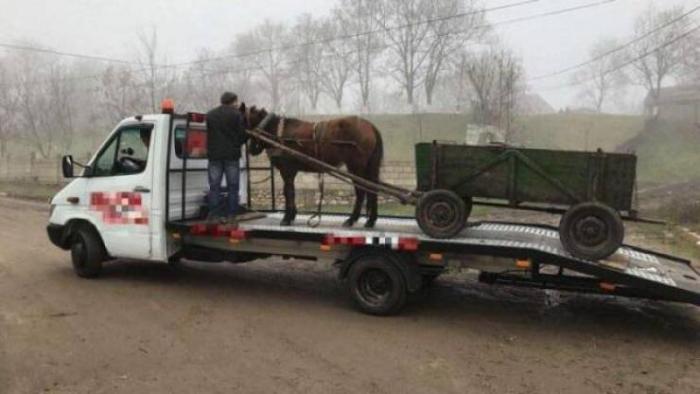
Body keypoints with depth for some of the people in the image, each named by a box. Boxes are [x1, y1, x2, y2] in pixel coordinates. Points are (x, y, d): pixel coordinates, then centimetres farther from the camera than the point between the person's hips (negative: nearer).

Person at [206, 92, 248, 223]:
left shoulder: (210, 115, 11)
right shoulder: (236, 114, -3)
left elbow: (207, 135, 13)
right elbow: (242, 134, -6)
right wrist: (238, 144, 12)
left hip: (214, 154, 3)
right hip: (232, 155, -3)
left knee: (214, 186, 7)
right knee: (232, 186, 4)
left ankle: (214, 215, 5)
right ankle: (231, 215, 2)